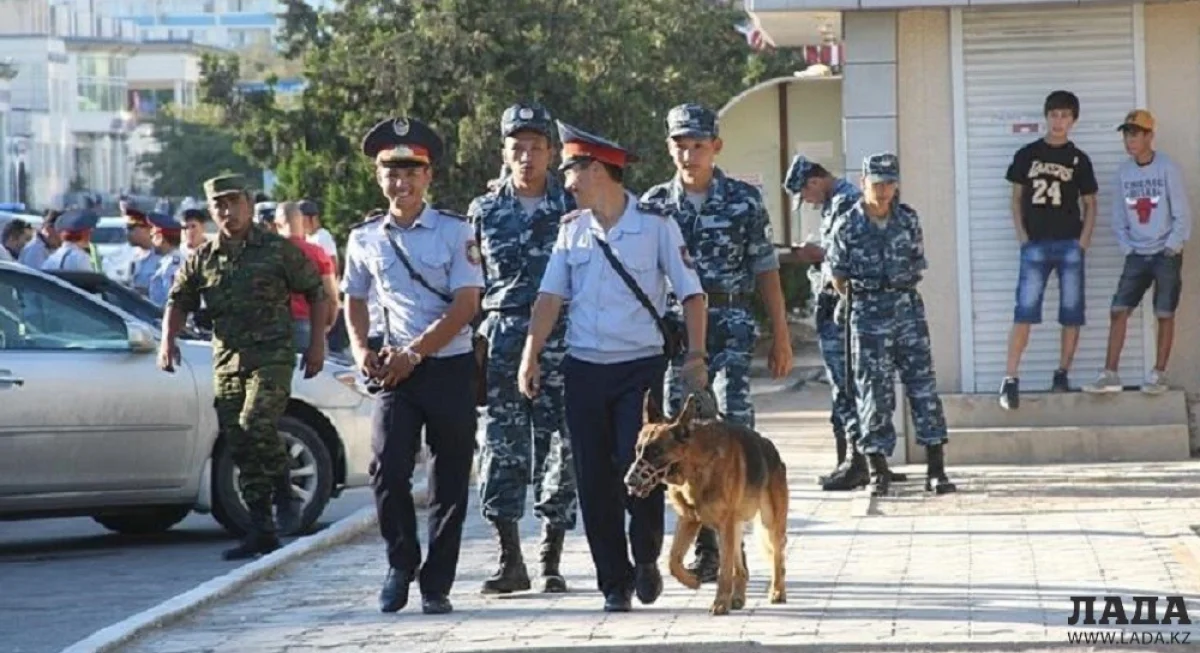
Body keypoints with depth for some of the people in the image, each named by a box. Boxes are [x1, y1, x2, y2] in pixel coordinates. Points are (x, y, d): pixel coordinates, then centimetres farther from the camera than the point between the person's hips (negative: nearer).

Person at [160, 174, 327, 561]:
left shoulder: (279, 251, 1)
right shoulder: (202, 260, 11)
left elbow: (316, 294, 7)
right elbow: (178, 302, 14)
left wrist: (317, 344, 0)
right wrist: (168, 339, -4)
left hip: (272, 358, -5)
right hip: (226, 364, 5)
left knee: (256, 426, -25)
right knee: (240, 448, 2)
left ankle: (284, 495, -2)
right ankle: (261, 532, 8)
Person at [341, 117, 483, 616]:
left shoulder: (455, 232, -3)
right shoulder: (365, 239, 8)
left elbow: (466, 306, -9)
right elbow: (355, 300, 22)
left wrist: (414, 353, -15)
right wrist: (361, 350, 4)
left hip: (450, 368, -2)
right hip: (395, 370, 2)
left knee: (450, 481, 2)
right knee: (388, 468, -13)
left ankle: (436, 584, 11)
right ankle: (401, 565, 8)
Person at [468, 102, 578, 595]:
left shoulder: (572, 209, 6)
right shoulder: (484, 211, 11)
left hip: (559, 343, -1)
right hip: (501, 342, 1)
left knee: (558, 448, -1)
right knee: (500, 447, -3)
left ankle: (551, 561, 7)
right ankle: (510, 559, 3)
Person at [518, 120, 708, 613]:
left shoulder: (656, 225, -4)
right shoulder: (572, 229, 8)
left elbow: (690, 293, -3)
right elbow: (550, 296, 7)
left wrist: (696, 357, -10)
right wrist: (531, 357, -3)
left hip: (641, 365, -4)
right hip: (584, 368, 4)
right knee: (595, 480, 2)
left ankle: (646, 559, 13)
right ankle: (614, 583, 11)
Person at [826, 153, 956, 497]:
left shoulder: (908, 219, 3)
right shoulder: (847, 225, -5)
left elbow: (918, 264, 12)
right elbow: (838, 275, 3)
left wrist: (901, 296, 10)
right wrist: (859, 300, 10)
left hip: (908, 308, 2)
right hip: (868, 315, -2)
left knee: (923, 385, -1)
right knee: (875, 392, 1)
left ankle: (935, 469, 1)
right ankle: (879, 471, 8)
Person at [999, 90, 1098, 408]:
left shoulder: (1078, 160, 7)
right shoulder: (1026, 155, 6)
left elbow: (1090, 203, 10)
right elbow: (1017, 198, 10)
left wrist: (1084, 240, -3)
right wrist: (1022, 236, -1)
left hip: (1070, 244, 1)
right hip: (1036, 245, -1)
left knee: (1071, 313, 1)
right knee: (1024, 312, -9)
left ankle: (1062, 375, 11)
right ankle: (1010, 380, -12)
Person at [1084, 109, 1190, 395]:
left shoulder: (1168, 168, -10)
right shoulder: (1124, 172, 3)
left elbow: (1182, 214, -9)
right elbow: (1119, 217, 9)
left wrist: (1171, 248, -11)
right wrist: (1127, 247, 0)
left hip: (1166, 255, -4)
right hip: (1137, 255, 4)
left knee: (1164, 314, -1)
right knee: (1118, 311, -3)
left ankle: (1158, 374, 7)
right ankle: (1110, 374, -2)